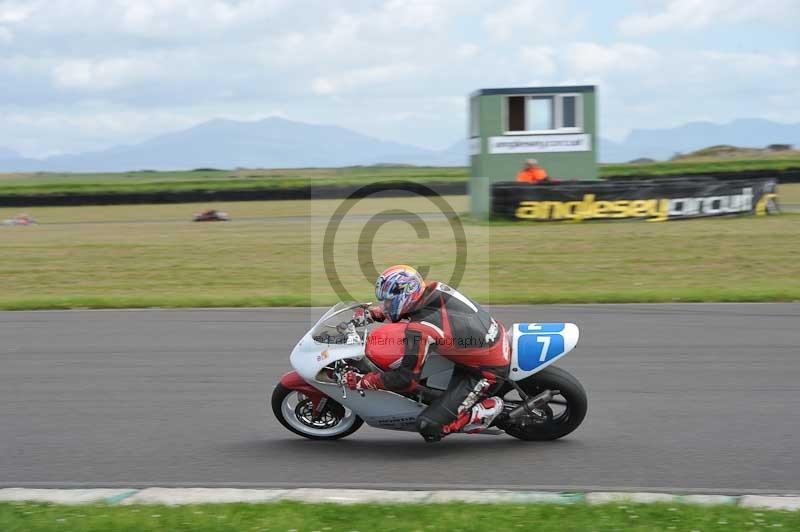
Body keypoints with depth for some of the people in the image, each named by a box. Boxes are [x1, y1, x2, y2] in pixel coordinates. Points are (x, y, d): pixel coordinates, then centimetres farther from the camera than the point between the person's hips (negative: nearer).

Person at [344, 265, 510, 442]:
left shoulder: (419, 330, -27)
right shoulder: (434, 288, -5)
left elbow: (406, 380, -23)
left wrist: (362, 381, -14)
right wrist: (375, 312, 14)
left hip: (486, 373, -9)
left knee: (429, 428, -12)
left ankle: (488, 408, -1)